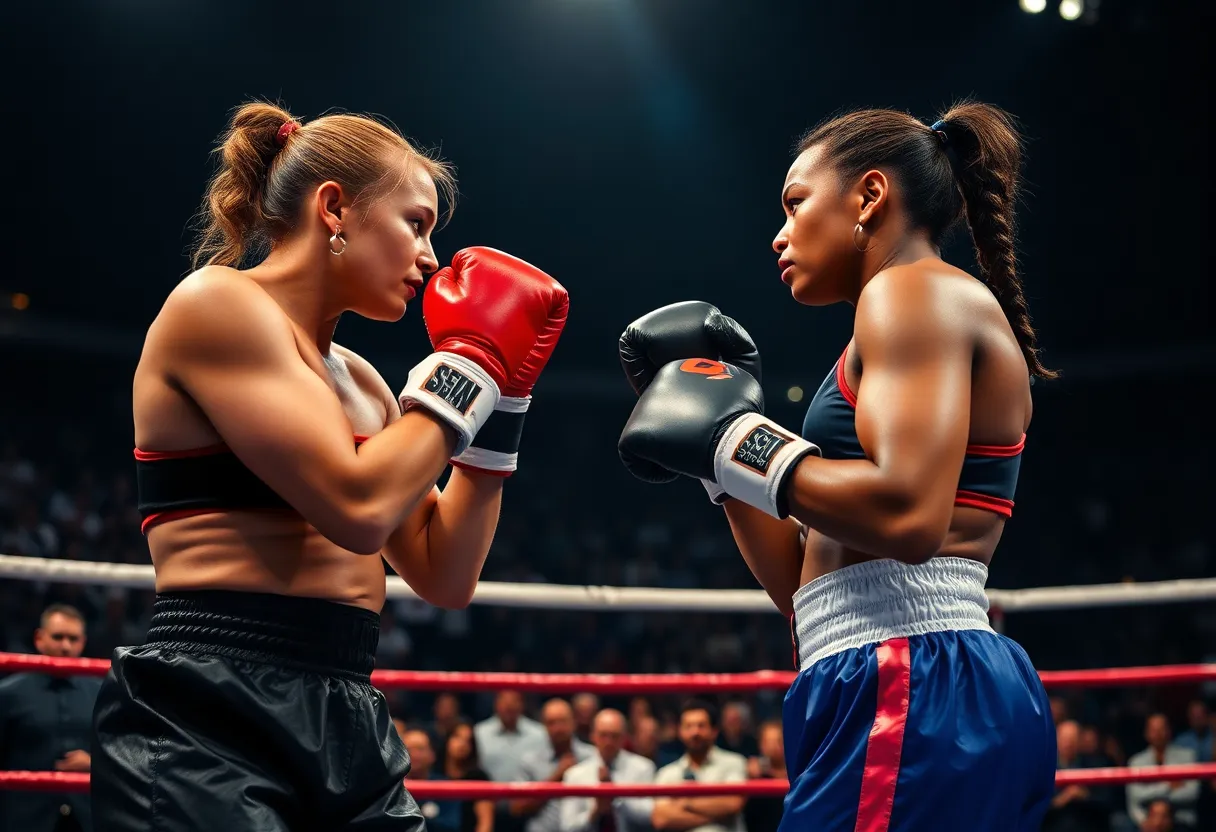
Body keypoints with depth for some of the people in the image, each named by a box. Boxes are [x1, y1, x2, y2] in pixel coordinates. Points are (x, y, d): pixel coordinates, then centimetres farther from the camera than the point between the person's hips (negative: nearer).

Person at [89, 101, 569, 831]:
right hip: (208, 721, -8)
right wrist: (468, 365, -5)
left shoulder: (357, 379, 18)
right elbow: (357, 507, -16)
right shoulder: (215, 305, -6)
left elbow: (446, 577, 14)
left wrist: (500, 393, 11)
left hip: (347, 726, 8)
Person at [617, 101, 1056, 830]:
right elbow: (810, 589, 21)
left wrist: (736, 441, -11)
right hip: (950, 702, 10)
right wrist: (725, 448, 20)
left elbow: (909, 515, -22)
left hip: (911, 701, -10)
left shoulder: (917, 293, -4)